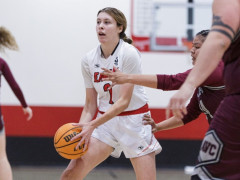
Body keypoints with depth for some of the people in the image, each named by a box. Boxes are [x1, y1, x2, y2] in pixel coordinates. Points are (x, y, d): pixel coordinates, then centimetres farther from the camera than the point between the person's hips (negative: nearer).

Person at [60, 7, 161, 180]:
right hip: (105, 120, 4)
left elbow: (124, 101, -20)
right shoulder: (89, 60, -1)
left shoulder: (129, 54, -17)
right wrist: (81, 129, -12)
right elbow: (90, 104, 5)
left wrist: (92, 125, -27)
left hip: (134, 121, -4)